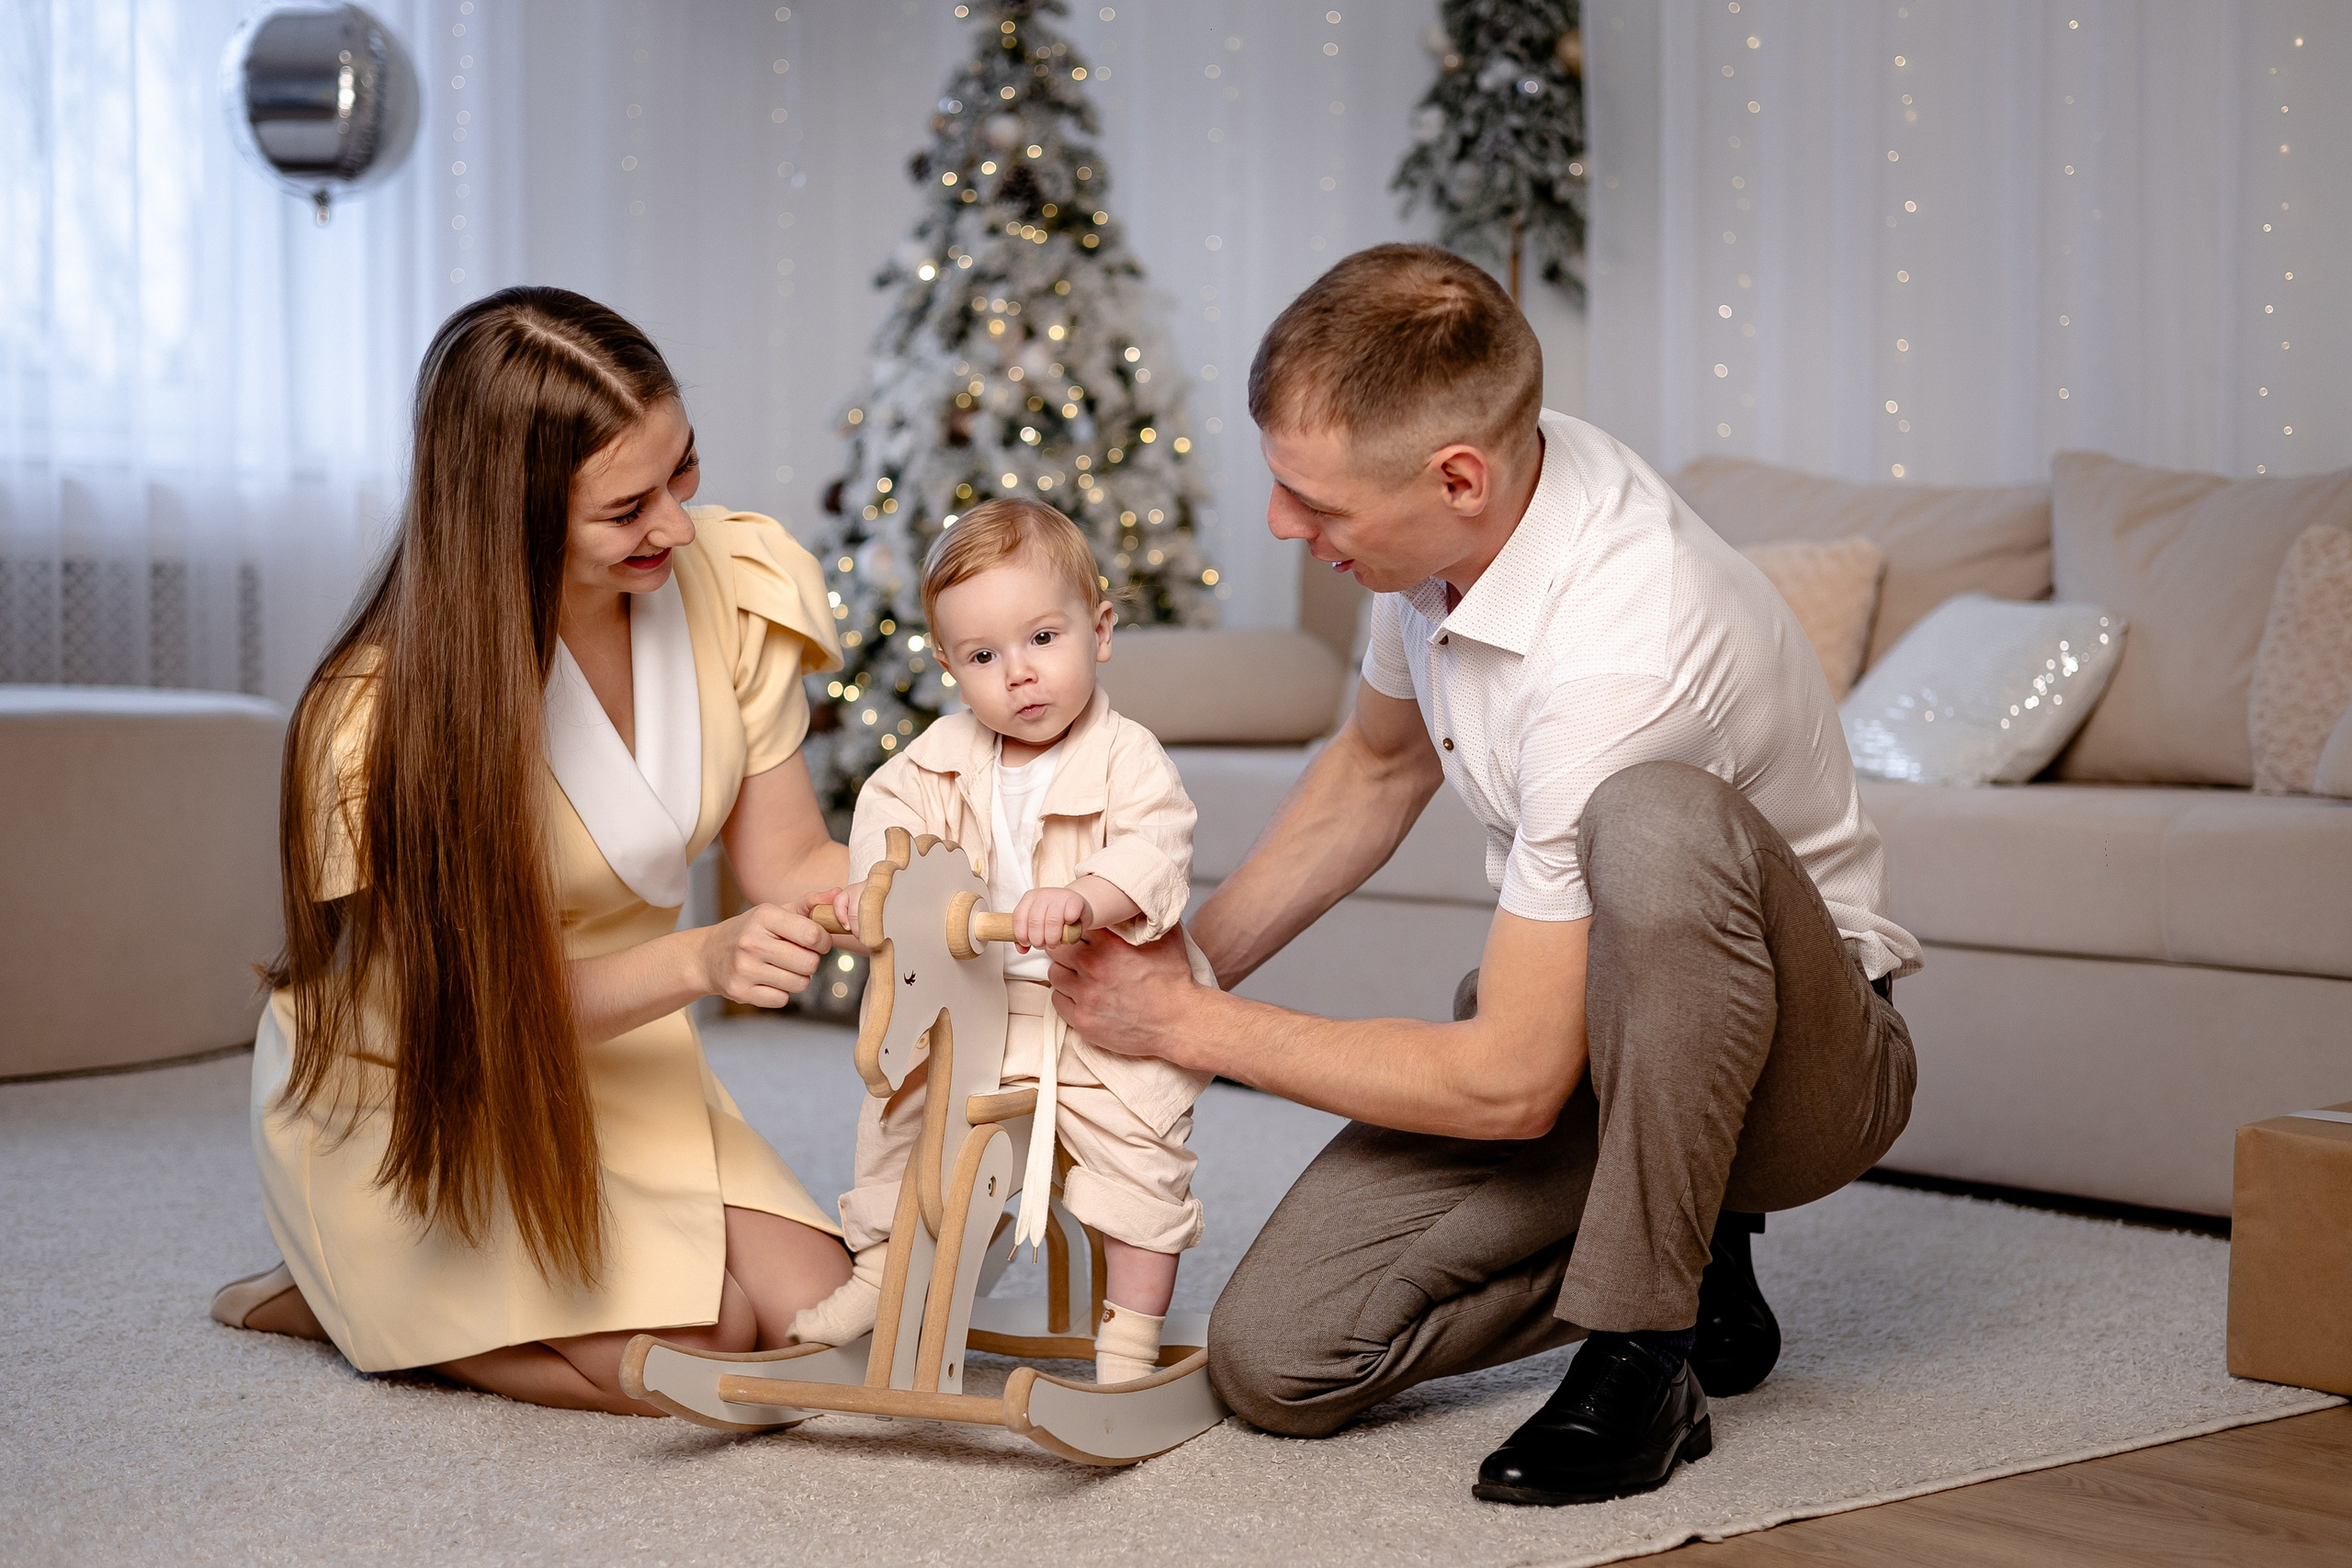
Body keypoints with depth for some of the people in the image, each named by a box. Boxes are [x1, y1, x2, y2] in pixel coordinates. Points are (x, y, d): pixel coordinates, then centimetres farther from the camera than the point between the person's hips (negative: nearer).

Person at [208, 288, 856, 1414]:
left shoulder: (734, 583, -15)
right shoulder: (388, 714, -30)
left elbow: (789, 862, -9)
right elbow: (487, 997, -23)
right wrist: (703, 961, -40)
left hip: (613, 1054, 6)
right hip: (411, 1089, -6)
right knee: (687, 1361, -18)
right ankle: (327, 1296, 6)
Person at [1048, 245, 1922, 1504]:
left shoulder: (1615, 657, -34)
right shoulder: (1459, 510, -8)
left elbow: (1509, 1082, -28)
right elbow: (1376, 766, 15)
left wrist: (1190, 1024, -17)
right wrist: (1184, 966, 7)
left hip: (1795, 1060, -7)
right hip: (1566, 1021, 7)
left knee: (1654, 824, -41)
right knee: (1272, 1363, -12)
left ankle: (1643, 1355, -23)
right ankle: (1672, 1254, 10)